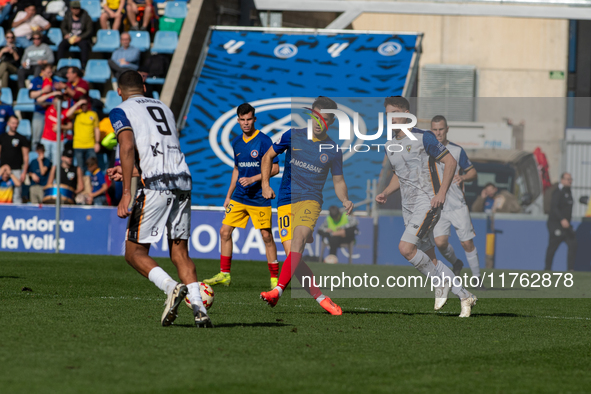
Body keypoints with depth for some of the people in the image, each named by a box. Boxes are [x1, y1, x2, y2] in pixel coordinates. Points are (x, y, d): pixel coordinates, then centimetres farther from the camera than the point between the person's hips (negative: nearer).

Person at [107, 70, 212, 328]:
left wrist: (126, 192, -16)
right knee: (180, 253, 10)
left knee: (135, 252, 3)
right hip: (183, 180, 6)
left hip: (155, 185, -6)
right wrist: (128, 172, 39)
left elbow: (128, 147, -11)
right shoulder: (164, 108, 26)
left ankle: (171, 287, -21)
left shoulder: (121, 112, 6)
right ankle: (199, 309, -7)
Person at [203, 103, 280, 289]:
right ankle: (224, 274, 9)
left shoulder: (263, 141, -10)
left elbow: (275, 168, -11)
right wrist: (229, 195, 19)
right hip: (238, 197, 6)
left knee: (266, 235, -3)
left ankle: (275, 277, 6)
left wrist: (253, 179, -21)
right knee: (225, 231, 0)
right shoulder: (236, 143, 9)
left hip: (259, 197, -6)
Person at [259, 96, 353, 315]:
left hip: (310, 200, -2)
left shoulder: (333, 151, 7)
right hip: (286, 202, 2)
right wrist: (265, 184, 5)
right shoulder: (293, 136, 6)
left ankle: (278, 290, -36)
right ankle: (320, 298, -2)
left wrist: (345, 201, -1)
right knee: (292, 255, -12)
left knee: (298, 240, -30)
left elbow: (338, 181, 18)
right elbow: (268, 157, 17)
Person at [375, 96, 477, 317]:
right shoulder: (390, 147, 13)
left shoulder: (423, 138, -8)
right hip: (408, 207, 8)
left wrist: (441, 193, -17)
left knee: (406, 248, -22)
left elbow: (450, 161, -8)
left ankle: (440, 283, -3)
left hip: (427, 202, -8)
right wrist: (386, 193, 8)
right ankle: (465, 297, 15)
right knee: (429, 260, 6)